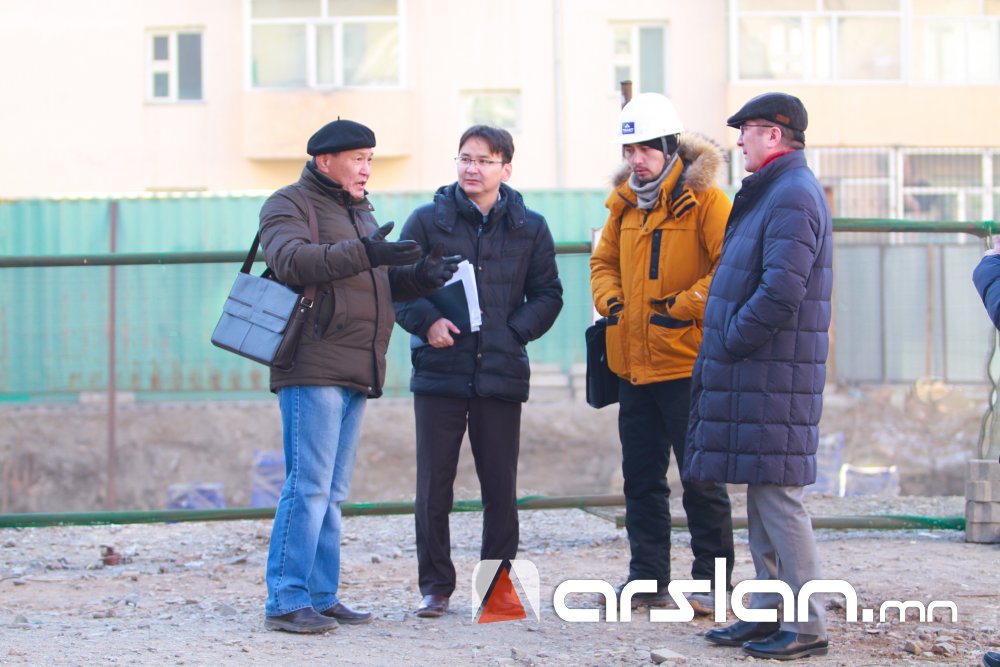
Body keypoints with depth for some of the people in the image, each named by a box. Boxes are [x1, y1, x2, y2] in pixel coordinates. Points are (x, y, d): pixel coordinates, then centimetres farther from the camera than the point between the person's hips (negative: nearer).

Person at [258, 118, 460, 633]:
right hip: (312, 370, -9)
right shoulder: (289, 205, -2)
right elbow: (291, 260, -22)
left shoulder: (360, 213, 25)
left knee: (332, 493, 10)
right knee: (308, 487, -12)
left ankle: (321, 597, 15)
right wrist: (362, 254, -31)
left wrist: (420, 276, 3)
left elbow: (381, 284, 24)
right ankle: (285, 601, -10)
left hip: (355, 374, 9)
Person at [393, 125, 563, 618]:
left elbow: (547, 295, 11)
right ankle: (435, 586, 12)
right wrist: (426, 321, -12)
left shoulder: (529, 228, 8)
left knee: (501, 489, 5)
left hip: (501, 374, 1)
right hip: (439, 372, -1)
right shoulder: (428, 221, 4)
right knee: (434, 487, 1)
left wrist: (516, 331, -5)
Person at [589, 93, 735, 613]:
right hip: (633, 364, 7)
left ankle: (712, 583, 6)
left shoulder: (704, 198, -9)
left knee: (701, 478, -1)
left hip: (686, 363, -7)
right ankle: (647, 577, 21)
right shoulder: (625, 202, 12)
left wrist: (685, 307, -18)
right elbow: (604, 260, 24)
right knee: (641, 477, 12)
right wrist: (610, 299, 6)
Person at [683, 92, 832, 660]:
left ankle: (807, 626, -4)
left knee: (777, 496, -8)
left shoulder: (792, 197, -15)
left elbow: (782, 292, -24)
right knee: (762, 497, 13)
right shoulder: (776, 192, 18)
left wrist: (731, 339, -15)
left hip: (773, 376, -10)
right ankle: (768, 613, 20)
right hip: (756, 373, 10)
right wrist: (726, 342, 14)